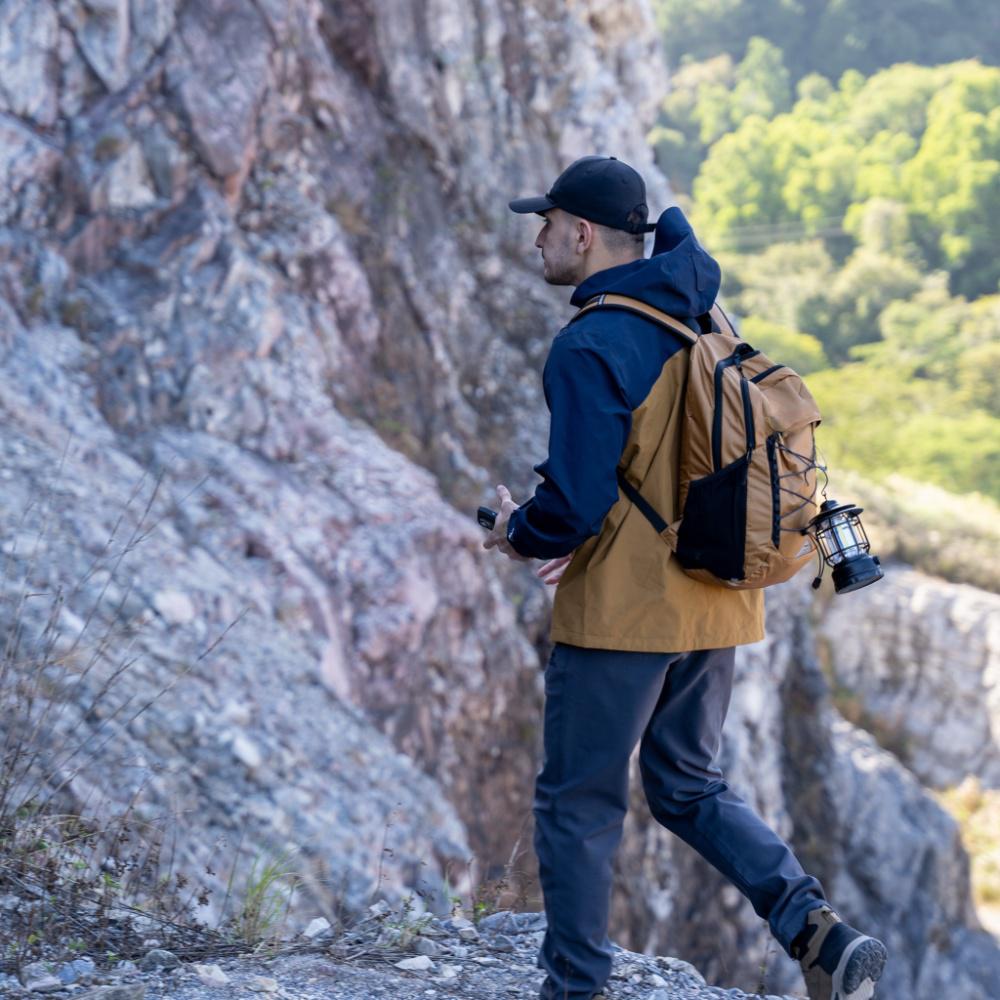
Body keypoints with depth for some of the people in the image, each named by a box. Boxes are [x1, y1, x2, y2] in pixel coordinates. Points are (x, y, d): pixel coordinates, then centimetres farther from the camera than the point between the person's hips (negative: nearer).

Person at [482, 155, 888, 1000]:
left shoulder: (590, 346, -17)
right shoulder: (700, 324, 9)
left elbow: (574, 500, -21)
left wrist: (522, 533, 0)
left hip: (621, 612, -8)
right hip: (714, 608, 8)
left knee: (578, 803, 7)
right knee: (690, 788, 19)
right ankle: (819, 931, 3)